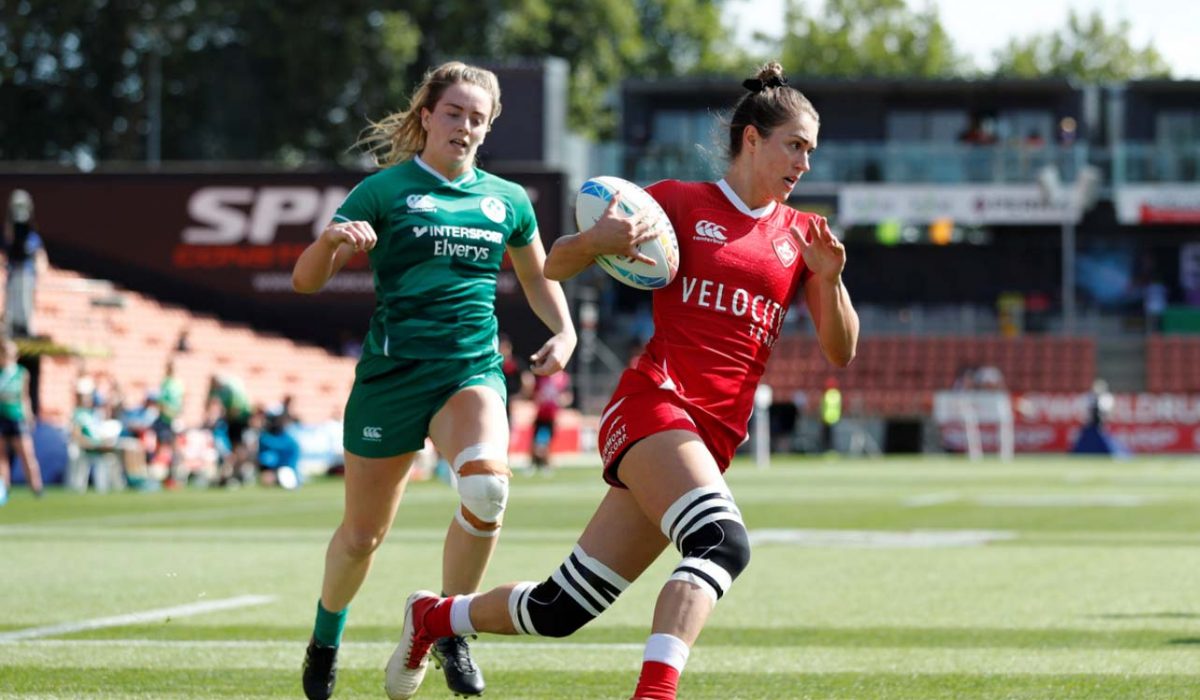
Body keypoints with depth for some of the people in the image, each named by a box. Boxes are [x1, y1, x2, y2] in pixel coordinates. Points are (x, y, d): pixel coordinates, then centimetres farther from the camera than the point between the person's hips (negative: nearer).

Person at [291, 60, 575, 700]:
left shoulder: (507, 200, 10)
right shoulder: (386, 190, -1)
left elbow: (537, 276, 28)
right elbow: (304, 281, -4)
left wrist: (563, 333, 10)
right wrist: (330, 240, -25)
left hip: (472, 370, 2)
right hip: (391, 374, -1)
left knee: (487, 481, -30)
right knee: (362, 534, 7)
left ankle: (449, 629, -11)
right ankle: (325, 639, 38)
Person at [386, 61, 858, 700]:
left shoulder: (800, 235, 14)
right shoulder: (679, 201, 2)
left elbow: (841, 352, 10)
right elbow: (554, 266, 5)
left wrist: (829, 279, -9)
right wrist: (594, 241, -18)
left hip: (715, 440, 5)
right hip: (654, 403, -5)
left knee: (560, 610, 6)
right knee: (722, 540, -35)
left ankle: (433, 617, 30)